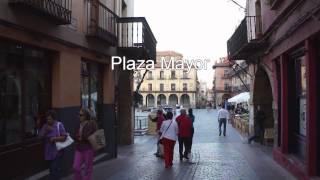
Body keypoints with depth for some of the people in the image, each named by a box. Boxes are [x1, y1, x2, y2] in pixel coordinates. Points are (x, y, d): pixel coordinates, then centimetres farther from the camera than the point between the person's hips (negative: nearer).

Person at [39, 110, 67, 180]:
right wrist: (46, 131, -12)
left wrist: (54, 138, -22)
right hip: (48, 152, 5)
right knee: (51, 169, 15)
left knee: (55, 169, -10)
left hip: (57, 151, -5)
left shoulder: (59, 125, -8)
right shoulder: (45, 126, 7)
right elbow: (40, 136, 2)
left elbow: (64, 137, -12)